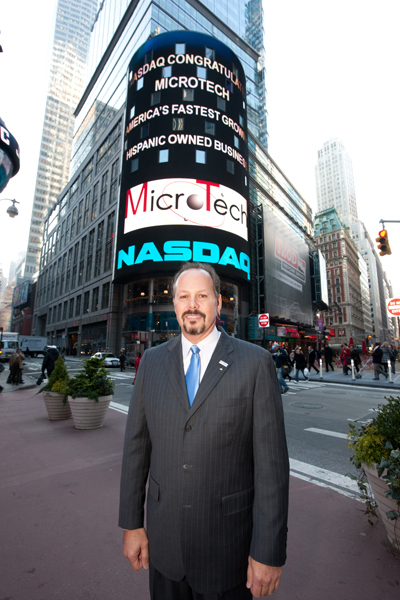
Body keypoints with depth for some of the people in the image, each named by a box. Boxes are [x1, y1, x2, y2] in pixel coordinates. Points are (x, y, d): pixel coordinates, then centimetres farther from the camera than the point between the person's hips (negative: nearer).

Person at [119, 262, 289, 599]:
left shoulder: (256, 362, -14)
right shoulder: (152, 361, -4)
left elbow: (271, 460, -13)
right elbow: (137, 444, 1)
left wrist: (269, 551, -10)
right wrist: (131, 523, 4)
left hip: (228, 546, -2)